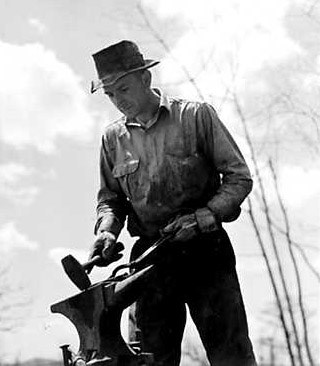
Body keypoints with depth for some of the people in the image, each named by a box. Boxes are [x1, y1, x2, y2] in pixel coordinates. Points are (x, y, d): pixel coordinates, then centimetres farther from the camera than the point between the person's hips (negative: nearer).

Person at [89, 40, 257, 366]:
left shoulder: (196, 115, 0)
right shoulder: (113, 137, 10)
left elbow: (239, 177, -1)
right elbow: (110, 198, 17)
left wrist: (202, 217, -14)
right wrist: (107, 231, -4)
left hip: (207, 254, -3)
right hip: (150, 256, 3)